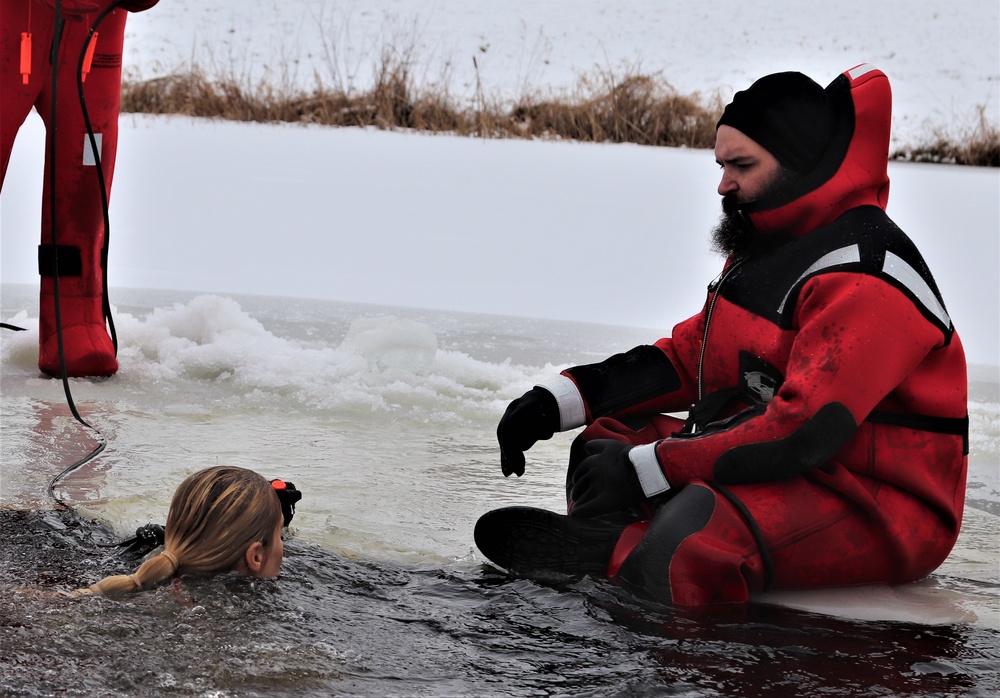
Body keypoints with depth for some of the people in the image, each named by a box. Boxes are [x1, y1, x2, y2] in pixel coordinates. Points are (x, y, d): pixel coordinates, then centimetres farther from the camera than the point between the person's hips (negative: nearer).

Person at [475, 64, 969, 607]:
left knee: (699, 526, -36)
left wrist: (647, 469, -26)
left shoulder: (867, 283, -21)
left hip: (884, 515, -10)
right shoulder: (762, 249, 12)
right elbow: (687, 357, 16)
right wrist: (560, 400, 3)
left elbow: (803, 431, -29)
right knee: (608, 442, 10)